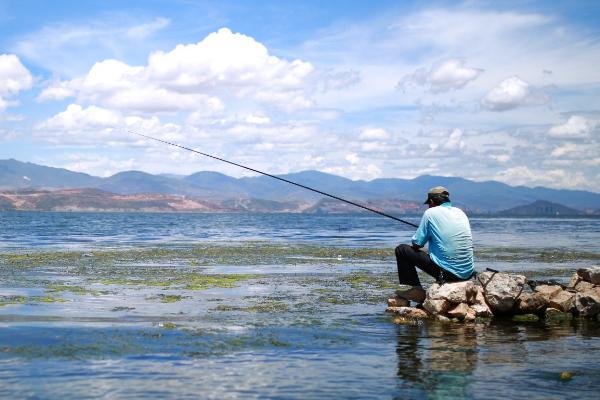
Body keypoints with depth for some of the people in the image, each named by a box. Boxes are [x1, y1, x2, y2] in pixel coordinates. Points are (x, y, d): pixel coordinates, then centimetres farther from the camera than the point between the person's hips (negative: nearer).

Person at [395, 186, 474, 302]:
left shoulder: (431, 213, -3)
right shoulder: (460, 212, 13)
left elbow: (416, 244, -2)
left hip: (447, 272, -6)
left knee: (401, 250, 7)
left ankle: (416, 290, 5)